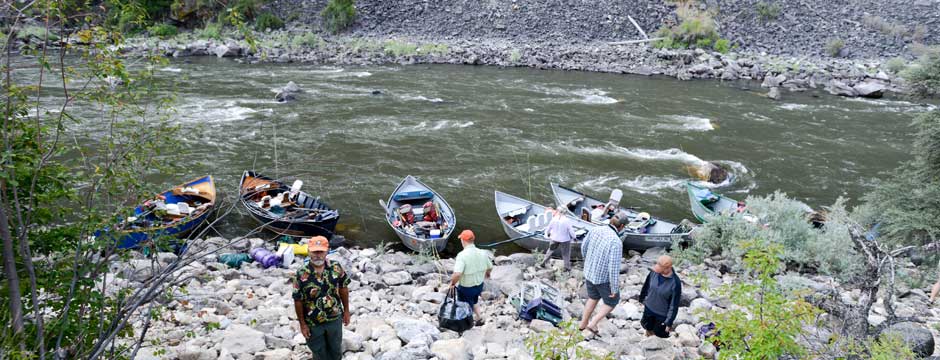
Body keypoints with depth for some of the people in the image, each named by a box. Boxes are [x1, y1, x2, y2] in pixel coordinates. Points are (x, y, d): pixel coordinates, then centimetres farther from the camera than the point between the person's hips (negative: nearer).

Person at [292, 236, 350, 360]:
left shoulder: (336, 268, -11)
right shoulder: (301, 275, -19)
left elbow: (343, 289, 2)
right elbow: (298, 301, -11)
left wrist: (346, 311, 7)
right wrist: (302, 324, -7)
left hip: (334, 319, 2)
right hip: (313, 323, -2)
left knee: (336, 350, 21)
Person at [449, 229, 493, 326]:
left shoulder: (462, 255, -29)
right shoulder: (482, 253, -10)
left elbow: (457, 274, -38)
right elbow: (490, 267, 5)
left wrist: (452, 283, -18)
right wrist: (487, 274, 27)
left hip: (466, 288, -5)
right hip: (479, 285, 5)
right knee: (474, 301, 34)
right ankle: (479, 317, 31)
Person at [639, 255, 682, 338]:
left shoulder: (675, 283, -31)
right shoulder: (654, 271, -19)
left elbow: (674, 305, -21)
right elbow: (647, 285, 2)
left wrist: (669, 323, -14)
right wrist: (642, 298, 16)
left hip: (662, 314, -4)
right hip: (649, 308, 4)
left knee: (659, 333, 13)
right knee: (648, 327, 24)